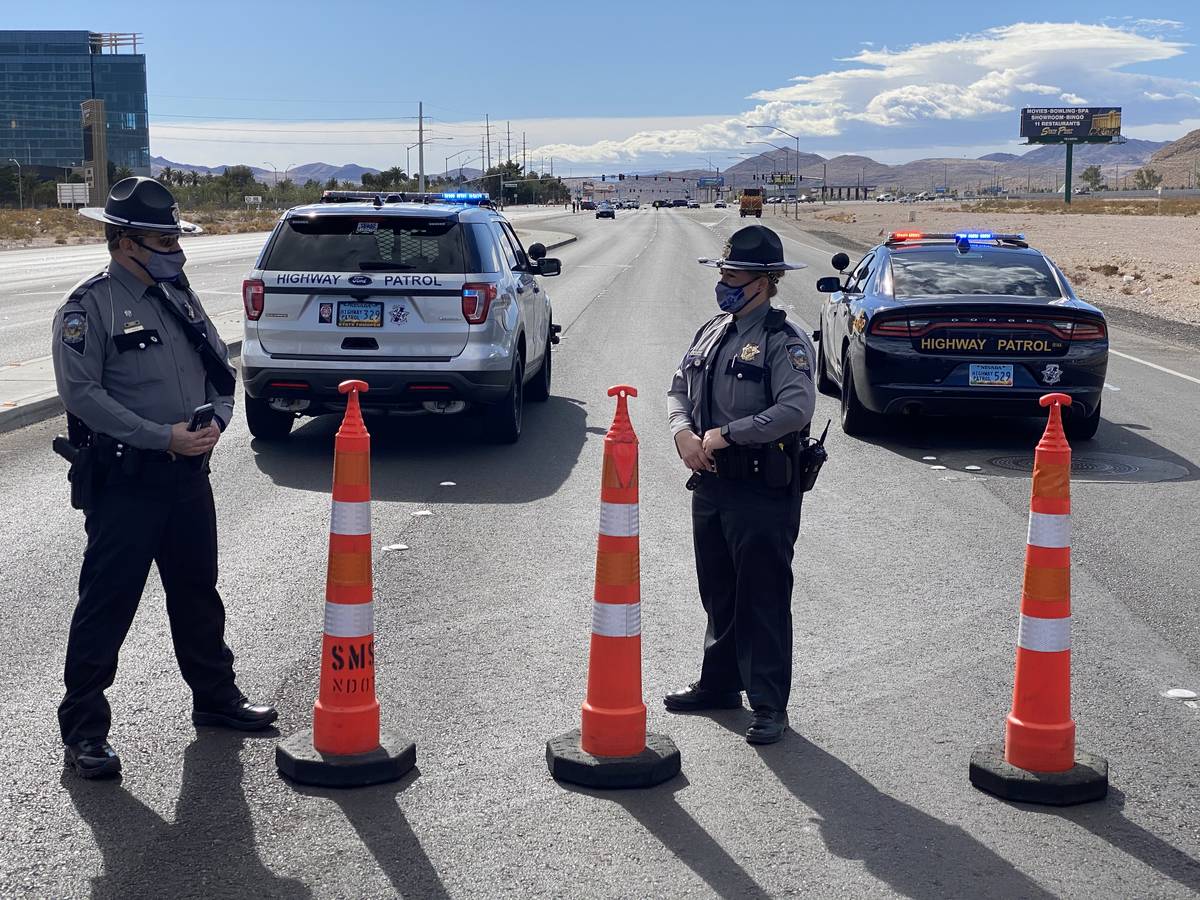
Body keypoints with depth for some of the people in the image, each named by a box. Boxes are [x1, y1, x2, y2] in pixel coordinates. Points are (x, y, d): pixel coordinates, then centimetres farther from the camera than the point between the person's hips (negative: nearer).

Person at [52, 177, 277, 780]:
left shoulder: (180, 298, 11)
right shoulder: (89, 307, -11)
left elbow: (220, 370, 16)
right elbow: (82, 393, -19)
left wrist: (215, 420, -5)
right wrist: (164, 436, -22)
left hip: (189, 476, 7)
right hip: (123, 484, -7)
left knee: (197, 592, 19)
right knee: (107, 604, -2)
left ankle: (216, 697, 35)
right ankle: (83, 728, 7)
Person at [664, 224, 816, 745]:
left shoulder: (785, 342, -12)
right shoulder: (712, 332, 12)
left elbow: (796, 408, -25)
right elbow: (679, 389, 18)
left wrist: (726, 434, -21)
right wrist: (683, 433, -4)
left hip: (763, 492, -7)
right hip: (710, 484, 8)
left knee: (763, 600, 0)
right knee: (718, 594, 18)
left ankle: (769, 706, 9)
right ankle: (719, 685, 33)